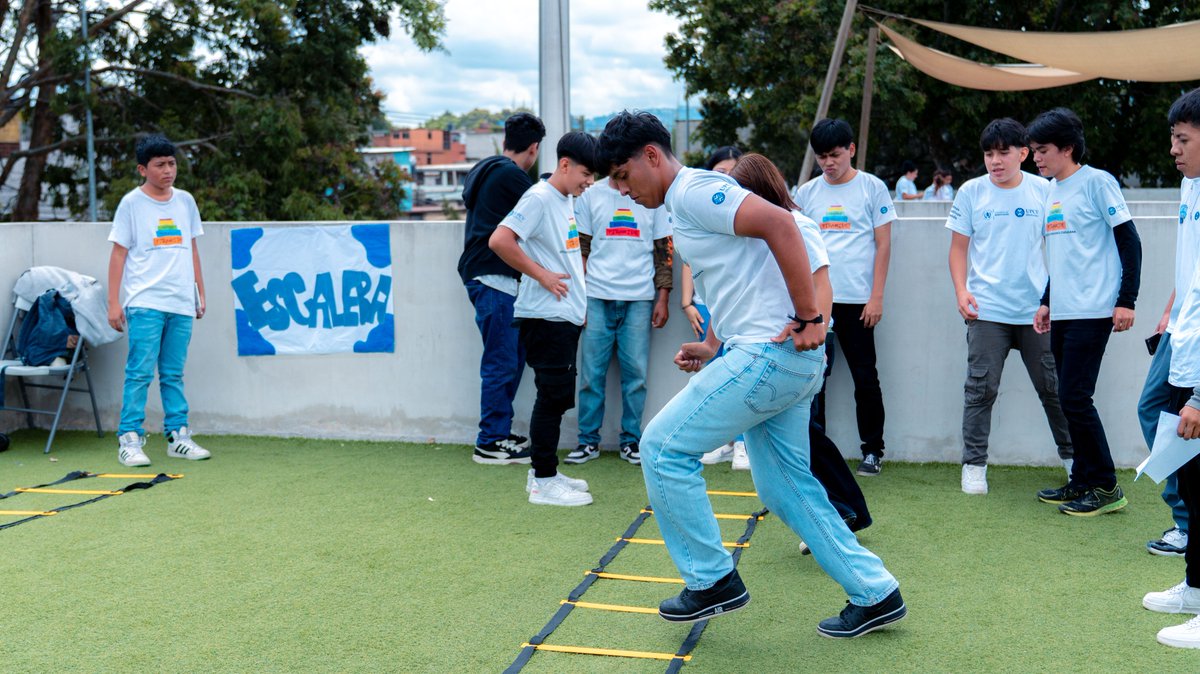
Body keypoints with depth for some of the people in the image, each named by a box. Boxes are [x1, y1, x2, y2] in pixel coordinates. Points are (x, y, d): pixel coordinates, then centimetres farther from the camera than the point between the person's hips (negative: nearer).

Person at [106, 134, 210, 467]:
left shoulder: (185, 201, 12)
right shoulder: (132, 203, 0)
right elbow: (118, 254, 0)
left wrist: (200, 292, 16)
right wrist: (113, 303, -5)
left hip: (181, 303, 4)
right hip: (145, 303, -4)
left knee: (174, 374, 9)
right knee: (140, 373, -7)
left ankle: (178, 436, 14)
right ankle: (129, 440, -2)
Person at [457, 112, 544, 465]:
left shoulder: (484, 170, 18)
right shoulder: (510, 175, -12)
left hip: (483, 276, 10)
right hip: (494, 279, -10)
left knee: (514, 355, 14)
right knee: (501, 362, -5)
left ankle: (499, 432, 20)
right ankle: (491, 442, 0)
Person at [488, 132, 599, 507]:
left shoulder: (569, 201, 14)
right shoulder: (539, 198, -13)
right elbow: (499, 241, -24)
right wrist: (542, 275, -19)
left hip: (567, 317, 9)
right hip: (544, 317, -9)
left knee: (559, 398, 14)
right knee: (553, 397, -4)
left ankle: (542, 472, 24)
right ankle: (544, 482, 4)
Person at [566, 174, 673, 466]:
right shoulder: (591, 195, 9)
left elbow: (664, 251, 9)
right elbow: (580, 248, 9)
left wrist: (662, 299, 3)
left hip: (639, 299, 0)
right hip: (597, 298, 0)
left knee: (635, 371, 0)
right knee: (592, 371, 0)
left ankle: (631, 440, 10)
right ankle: (588, 441, 9)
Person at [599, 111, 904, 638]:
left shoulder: (693, 191, -10)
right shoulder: (684, 205, 21)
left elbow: (778, 223, -24)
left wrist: (808, 317, -23)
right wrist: (712, 348, 15)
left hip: (769, 353, -10)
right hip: (783, 359, 10)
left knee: (662, 448, -3)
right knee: (786, 486, 15)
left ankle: (713, 581, 8)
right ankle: (875, 594, 21)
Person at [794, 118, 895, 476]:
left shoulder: (872, 188, 2)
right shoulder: (806, 193, 9)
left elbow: (883, 244, 0)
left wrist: (876, 296, -7)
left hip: (857, 300, -3)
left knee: (865, 377, 3)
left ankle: (873, 450, 14)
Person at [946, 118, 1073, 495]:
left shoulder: (1043, 191, 3)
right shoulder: (972, 192, 1)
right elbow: (959, 248, 5)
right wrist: (961, 290, -8)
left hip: (1037, 308, 1)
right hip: (986, 309, -1)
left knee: (1054, 387, 9)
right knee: (980, 389, -1)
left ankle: (1071, 456, 26)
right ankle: (974, 464, 8)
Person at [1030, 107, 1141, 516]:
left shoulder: (1097, 182, -7)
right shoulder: (1052, 190, 16)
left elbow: (1129, 242, -9)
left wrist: (1126, 301, -14)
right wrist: (1046, 302, 22)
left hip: (1091, 312, -8)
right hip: (1062, 313, 8)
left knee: (1074, 398, -10)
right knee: (1070, 399, 9)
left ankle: (1106, 488, 1)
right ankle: (1082, 482, 18)